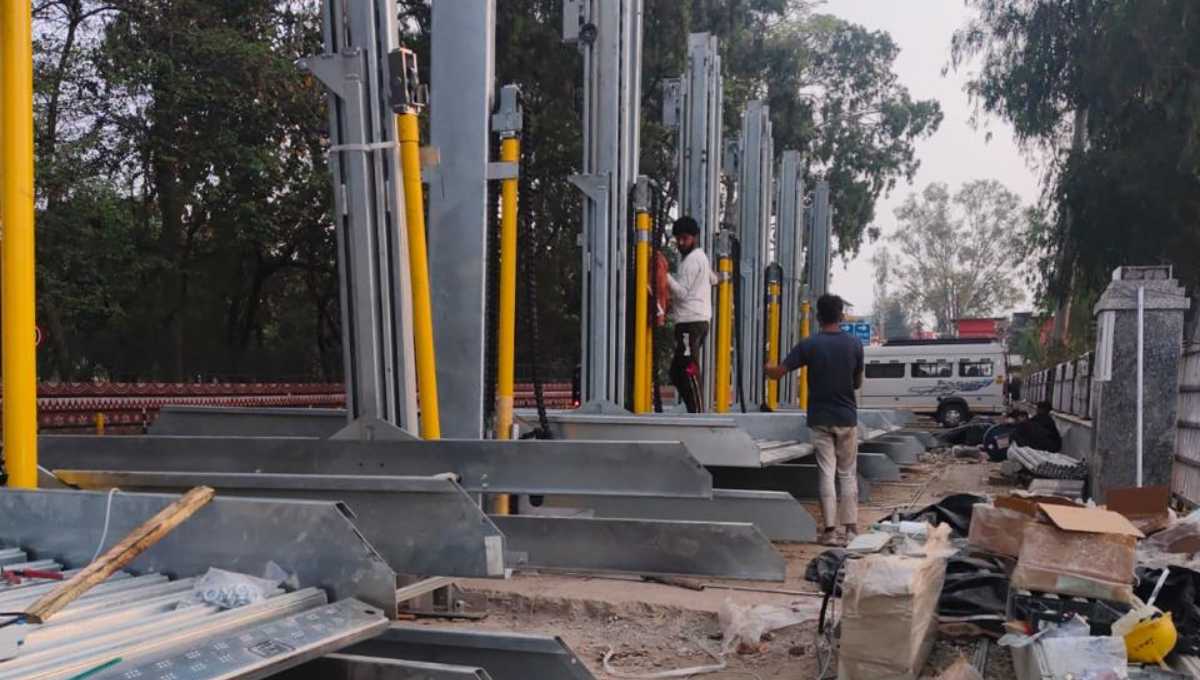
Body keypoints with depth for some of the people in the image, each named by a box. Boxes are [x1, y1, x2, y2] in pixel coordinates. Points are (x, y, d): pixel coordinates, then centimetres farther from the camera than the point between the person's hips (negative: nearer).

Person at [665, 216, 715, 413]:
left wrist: (665, 275, -19)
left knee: (689, 371, -13)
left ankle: (698, 413, -15)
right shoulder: (700, 257, 22)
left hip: (690, 322, -10)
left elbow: (681, 292, -15)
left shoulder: (692, 260, -8)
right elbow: (713, 279, 38)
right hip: (698, 320, 10)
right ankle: (696, 412, 10)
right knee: (677, 372, 11)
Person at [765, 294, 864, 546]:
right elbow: (858, 383, 7)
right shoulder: (854, 344, -3)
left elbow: (777, 373, -7)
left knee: (826, 473, 2)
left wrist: (767, 368, 15)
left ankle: (830, 530, 0)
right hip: (847, 417, 1)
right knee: (848, 474, 9)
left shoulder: (809, 345, -7)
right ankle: (851, 528, 10)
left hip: (820, 418, -1)